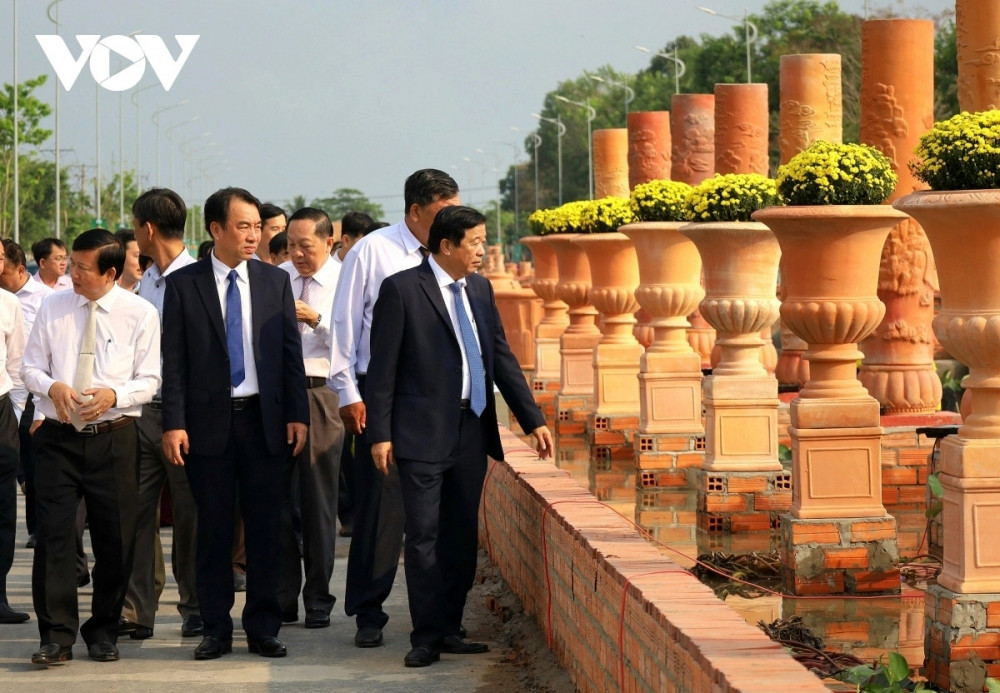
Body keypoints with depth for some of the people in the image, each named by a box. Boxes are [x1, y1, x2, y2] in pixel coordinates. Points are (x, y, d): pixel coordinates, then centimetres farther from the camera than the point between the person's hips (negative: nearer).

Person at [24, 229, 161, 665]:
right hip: (59, 436, 1)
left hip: (113, 437, -1)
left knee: (115, 539, 5)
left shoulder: (140, 314, -1)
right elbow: (31, 367, 8)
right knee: (54, 534, -5)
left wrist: (114, 395, -19)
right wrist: (52, 386, -13)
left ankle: (103, 632, 20)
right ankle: (57, 636, -1)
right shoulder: (53, 308, 4)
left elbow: (149, 380, -1)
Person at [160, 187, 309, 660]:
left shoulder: (275, 281, 7)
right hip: (209, 421, -2)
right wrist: (174, 423, -9)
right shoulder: (183, 284, 0)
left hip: (264, 418, 2)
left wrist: (297, 414, 0)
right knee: (213, 528, 5)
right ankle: (215, 629, 12)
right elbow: (174, 360, -2)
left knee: (264, 526, 5)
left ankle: (263, 628, 12)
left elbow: (291, 351, 7)